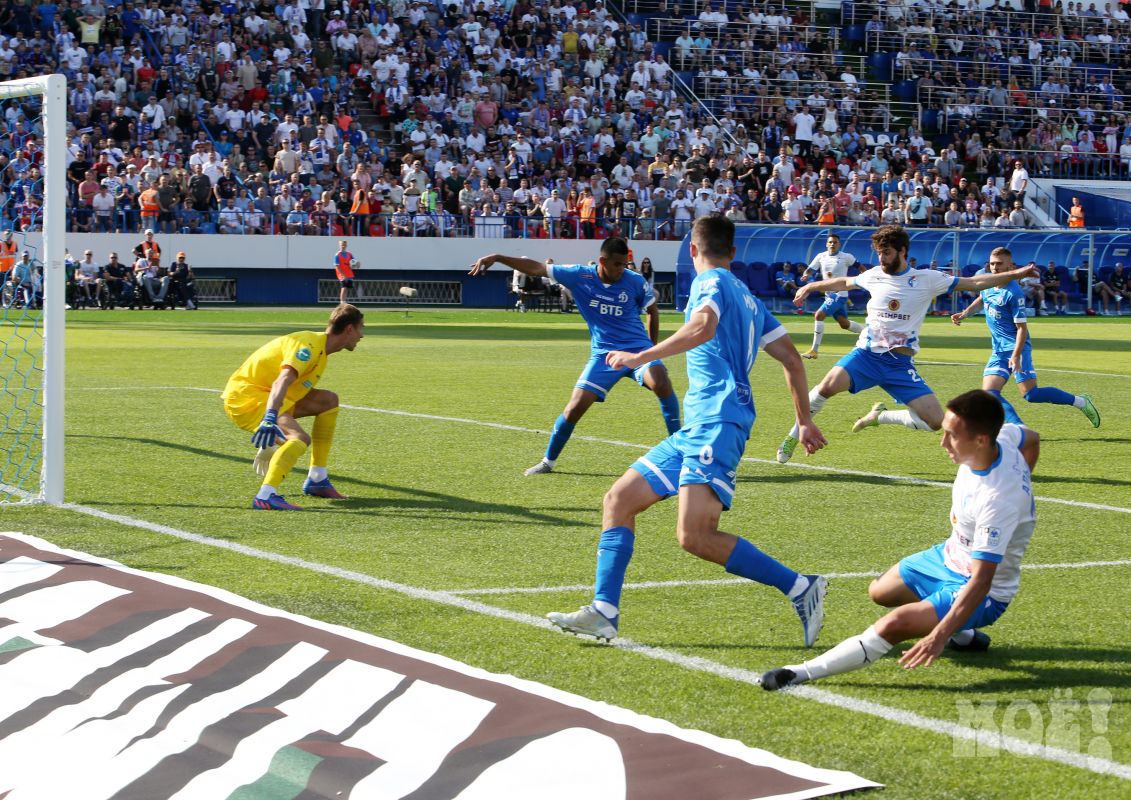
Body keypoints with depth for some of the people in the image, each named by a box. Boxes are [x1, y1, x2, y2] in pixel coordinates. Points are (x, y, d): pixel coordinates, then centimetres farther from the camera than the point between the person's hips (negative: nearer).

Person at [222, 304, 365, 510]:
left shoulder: (319, 348, 13)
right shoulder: (309, 345, -19)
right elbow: (282, 381, -35)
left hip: (266, 397, 10)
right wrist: (270, 419, -49)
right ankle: (266, 496, -41)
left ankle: (317, 479, 10)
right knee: (300, 438, -28)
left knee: (329, 400, 11)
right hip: (245, 397, -10)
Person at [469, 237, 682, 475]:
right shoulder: (579, 276, -8)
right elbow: (537, 268, -5)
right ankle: (548, 461, 15)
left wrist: (653, 348, 13)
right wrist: (497, 258, -9)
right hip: (603, 354, 1)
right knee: (575, 407, -6)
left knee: (661, 383, -30)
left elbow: (653, 310, 10)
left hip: (637, 349, -1)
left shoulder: (635, 281, -9)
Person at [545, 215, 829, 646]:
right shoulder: (747, 297, 23)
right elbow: (791, 358, 24)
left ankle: (801, 588, -15)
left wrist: (642, 357, -20)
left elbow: (703, 325, -25)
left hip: (717, 423, -10)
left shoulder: (711, 282, -3)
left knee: (695, 536, -21)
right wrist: (804, 421, 28)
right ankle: (604, 612, 4)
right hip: (697, 428, 10)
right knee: (620, 499, 9)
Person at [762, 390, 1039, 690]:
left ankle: (805, 672, -23)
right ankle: (962, 634, 27)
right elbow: (1031, 438, 11)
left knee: (894, 625, -30)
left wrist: (939, 636, -42)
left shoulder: (997, 499, -38)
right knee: (880, 591, 27)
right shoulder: (1002, 436, -15)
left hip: (984, 597, -10)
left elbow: (981, 581, -37)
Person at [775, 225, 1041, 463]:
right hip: (867, 354, 0)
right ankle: (793, 435, -7)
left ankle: (880, 416, 14)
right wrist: (810, 286, 33)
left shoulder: (926, 279, 0)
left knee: (935, 421, -11)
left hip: (900, 365, 0)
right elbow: (844, 283, 27)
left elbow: (974, 283, 1)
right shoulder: (874, 276, 7)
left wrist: (1014, 274, -6)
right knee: (828, 386, -29)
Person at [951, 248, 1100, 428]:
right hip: (998, 350, 8)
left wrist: (1015, 355, -26)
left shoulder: (1014, 293, -18)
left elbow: (1022, 328, -18)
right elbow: (981, 300, 31)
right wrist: (965, 313, 17)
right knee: (989, 393, -9)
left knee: (1031, 394, -15)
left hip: (1016, 347, -8)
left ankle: (1080, 402, 1)